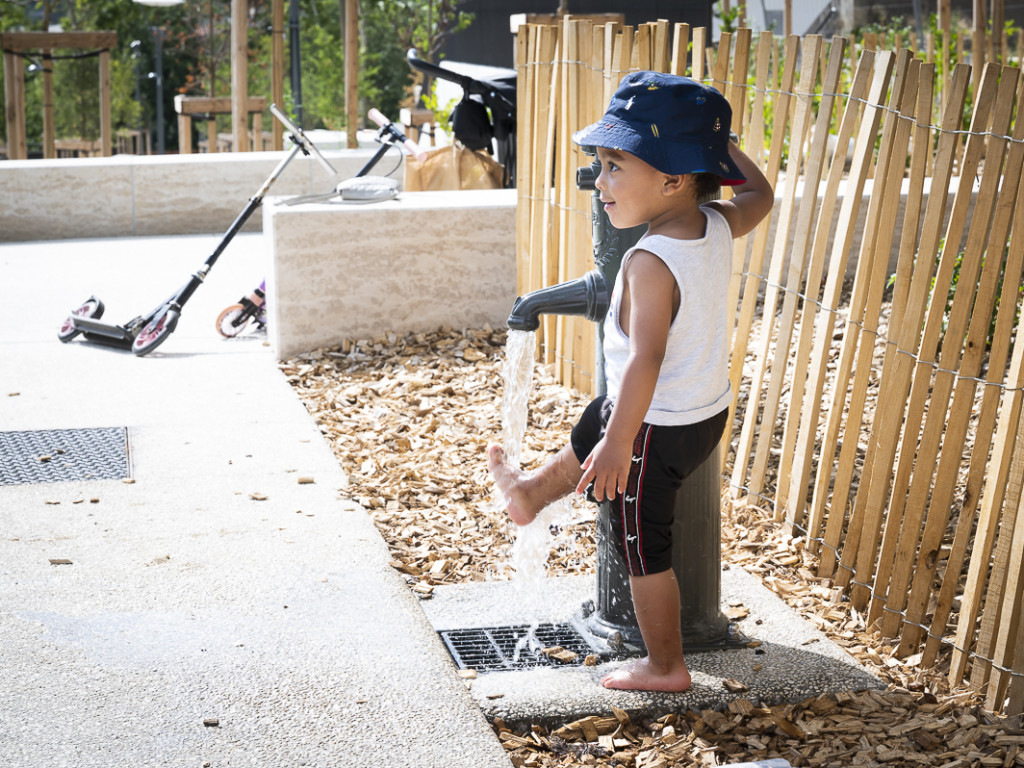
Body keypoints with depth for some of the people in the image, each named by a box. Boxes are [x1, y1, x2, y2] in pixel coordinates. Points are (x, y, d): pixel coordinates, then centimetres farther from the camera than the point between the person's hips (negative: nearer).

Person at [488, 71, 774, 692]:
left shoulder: (650, 262, -32)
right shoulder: (719, 226, -9)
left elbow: (646, 359, -37)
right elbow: (759, 193, 13)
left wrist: (619, 444, -35)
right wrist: (712, 136, 14)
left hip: (656, 429, -8)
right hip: (711, 409, 9)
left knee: (645, 551, 11)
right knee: (590, 428, 34)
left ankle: (665, 666, 28)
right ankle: (535, 491, 61)